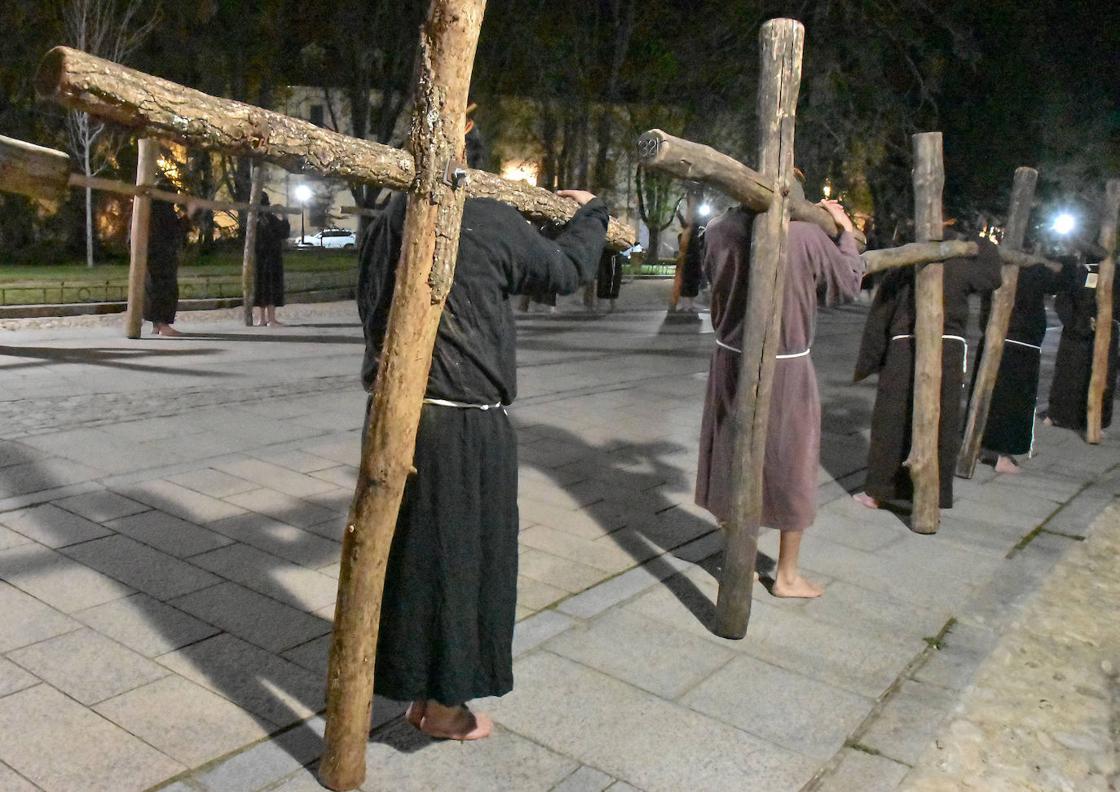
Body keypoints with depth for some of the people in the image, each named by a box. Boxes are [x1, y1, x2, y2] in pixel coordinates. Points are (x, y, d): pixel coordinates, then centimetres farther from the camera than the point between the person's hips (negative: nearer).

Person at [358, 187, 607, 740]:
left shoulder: (388, 222, 3)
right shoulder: (491, 221, -13)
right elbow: (565, 270, 2)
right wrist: (591, 212, 19)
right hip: (466, 424, -6)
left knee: (410, 548, 18)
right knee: (456, 554, 9)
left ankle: (420, 691, 34)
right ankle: (443, 705, 25)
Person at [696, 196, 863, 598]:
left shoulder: (722, 229, -7)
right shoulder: (805, 235, -17)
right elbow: (849, 283, -2)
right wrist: (846, 231, 13)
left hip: (731, 357, 4)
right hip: (785, 365, -4)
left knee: (733, 456, 16)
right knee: (788, 465, 10)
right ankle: (787, 574, 21)